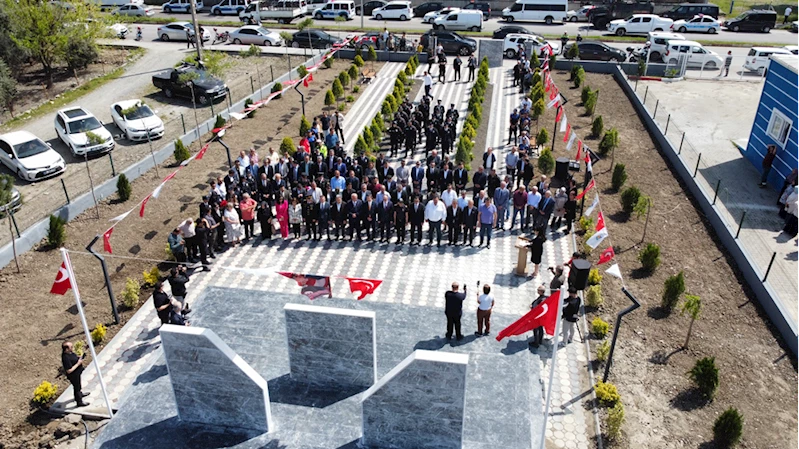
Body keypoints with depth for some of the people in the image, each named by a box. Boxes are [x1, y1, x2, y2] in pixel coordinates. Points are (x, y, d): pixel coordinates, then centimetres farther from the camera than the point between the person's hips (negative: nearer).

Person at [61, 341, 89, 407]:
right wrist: (78, 364, -29)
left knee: (78, 385, 33)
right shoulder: (66, 358, -37)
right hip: (73, 375, -9)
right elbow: (69, 371, -32)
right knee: (76, 386, 12)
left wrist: (79, 358, -6)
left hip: (77, 372, 9)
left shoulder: (70, 352, -11)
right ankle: (79, 402, 31)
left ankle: (80, 393, 59)